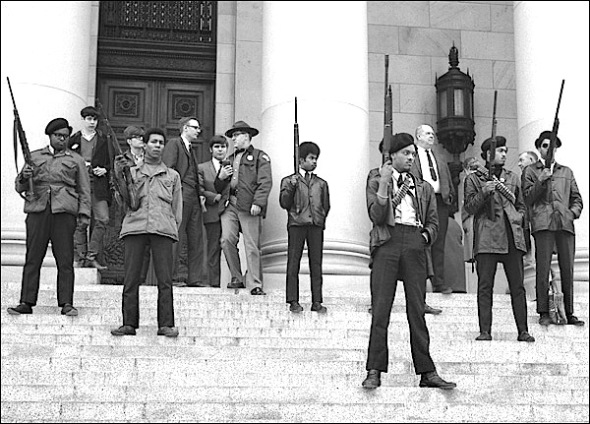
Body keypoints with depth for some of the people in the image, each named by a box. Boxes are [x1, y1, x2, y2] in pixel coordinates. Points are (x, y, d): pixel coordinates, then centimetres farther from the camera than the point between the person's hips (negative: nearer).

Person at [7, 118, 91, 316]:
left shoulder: (76, 160, 16)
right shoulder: (34, 157, 19)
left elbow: (84, 190, 12)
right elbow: (19, 186, 19)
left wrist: (84, 213, -1)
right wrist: (24, 177, -4)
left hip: (64, 211, -1)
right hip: (37, 210, 1)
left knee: (65, 260, -4)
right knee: (32, 258, -2)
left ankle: (66, 303, -2)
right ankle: (26, 302, 1)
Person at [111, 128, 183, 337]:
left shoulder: (172, 175, 22)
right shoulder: (132, 172, 20)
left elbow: (177, 208, 20)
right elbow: (124, 199, 6)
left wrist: (173, 229, 7)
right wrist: (119, 175, -6)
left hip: (163, 230, 0)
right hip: (134, 226, 0)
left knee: (165, 279, -6)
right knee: (131, 279, -4)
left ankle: (166, 325, -5)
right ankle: (129, 324, 1)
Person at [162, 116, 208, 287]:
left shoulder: (191, 150, 27)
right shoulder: (174, 144, 0)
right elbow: (168, 170, -10)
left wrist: (200, 195, 13)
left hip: (194, 198, 9)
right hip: (181, 196, -8)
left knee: (197, 238, 5)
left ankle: (196, 278, 7)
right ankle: (171, 277, -4)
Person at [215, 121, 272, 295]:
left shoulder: (260, 156, 8)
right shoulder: (230, 159, 27)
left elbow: (265, 182, -4)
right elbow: (218, 188, 30)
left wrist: (258, 203, -17)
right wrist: (220, 178, 7)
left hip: (249, 206, -5)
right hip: (229, 204, 5)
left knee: (252, 246, -8)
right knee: (227, 240, -9)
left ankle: (255, 285, -5)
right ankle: (236, 278, 4)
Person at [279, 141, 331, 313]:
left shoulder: (321, 183, 17)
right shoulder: (288, 181, 8)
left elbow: (326, 206, 21)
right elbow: (284, 203, 1)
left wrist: (320, 218, 9)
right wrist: (291, 187, -11)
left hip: (316, 225, 2)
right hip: (296, 224, -2)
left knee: (316, 263, 0)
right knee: (293, 263, -2)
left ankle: (317, 302, 4)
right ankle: (293, 301, 3)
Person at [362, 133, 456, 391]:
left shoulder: (424, 188, 22)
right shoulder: (376, 182, 12)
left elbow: (433, 222, 21)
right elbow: (376, 216, -3)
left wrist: (425, 236, 2)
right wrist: (384, 184, -10)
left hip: (415, 246, 3)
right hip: (387, 243, -2)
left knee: (417, 310, 1)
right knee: (381, 309, -6)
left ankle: (426, 372, 2)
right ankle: (374, 371, -3)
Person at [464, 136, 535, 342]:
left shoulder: (513, 178, 21)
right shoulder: (473, 179, 9)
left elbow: (521, 207, 26)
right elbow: (470, 207, 2)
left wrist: (516, 219, 7)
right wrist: (484, 192, -13)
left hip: (512, 236, 3)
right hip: (487, 238, -3)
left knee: (517, 286, 0)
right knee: (485, 285, -4)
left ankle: (523, 331, 3)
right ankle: (485, 331, 0)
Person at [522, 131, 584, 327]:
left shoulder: (566, 172, 23)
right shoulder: (531, 171, 15)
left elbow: (577, 198, 23)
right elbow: (527, 198, 5)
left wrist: (573, 212, 4)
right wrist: (541, 181, -8)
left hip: (565, 224, 3)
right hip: (543, 224, -3)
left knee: (568, 269, 0)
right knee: (543, 269, -8)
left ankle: (569, 313, 5)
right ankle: (543, 313, -3)